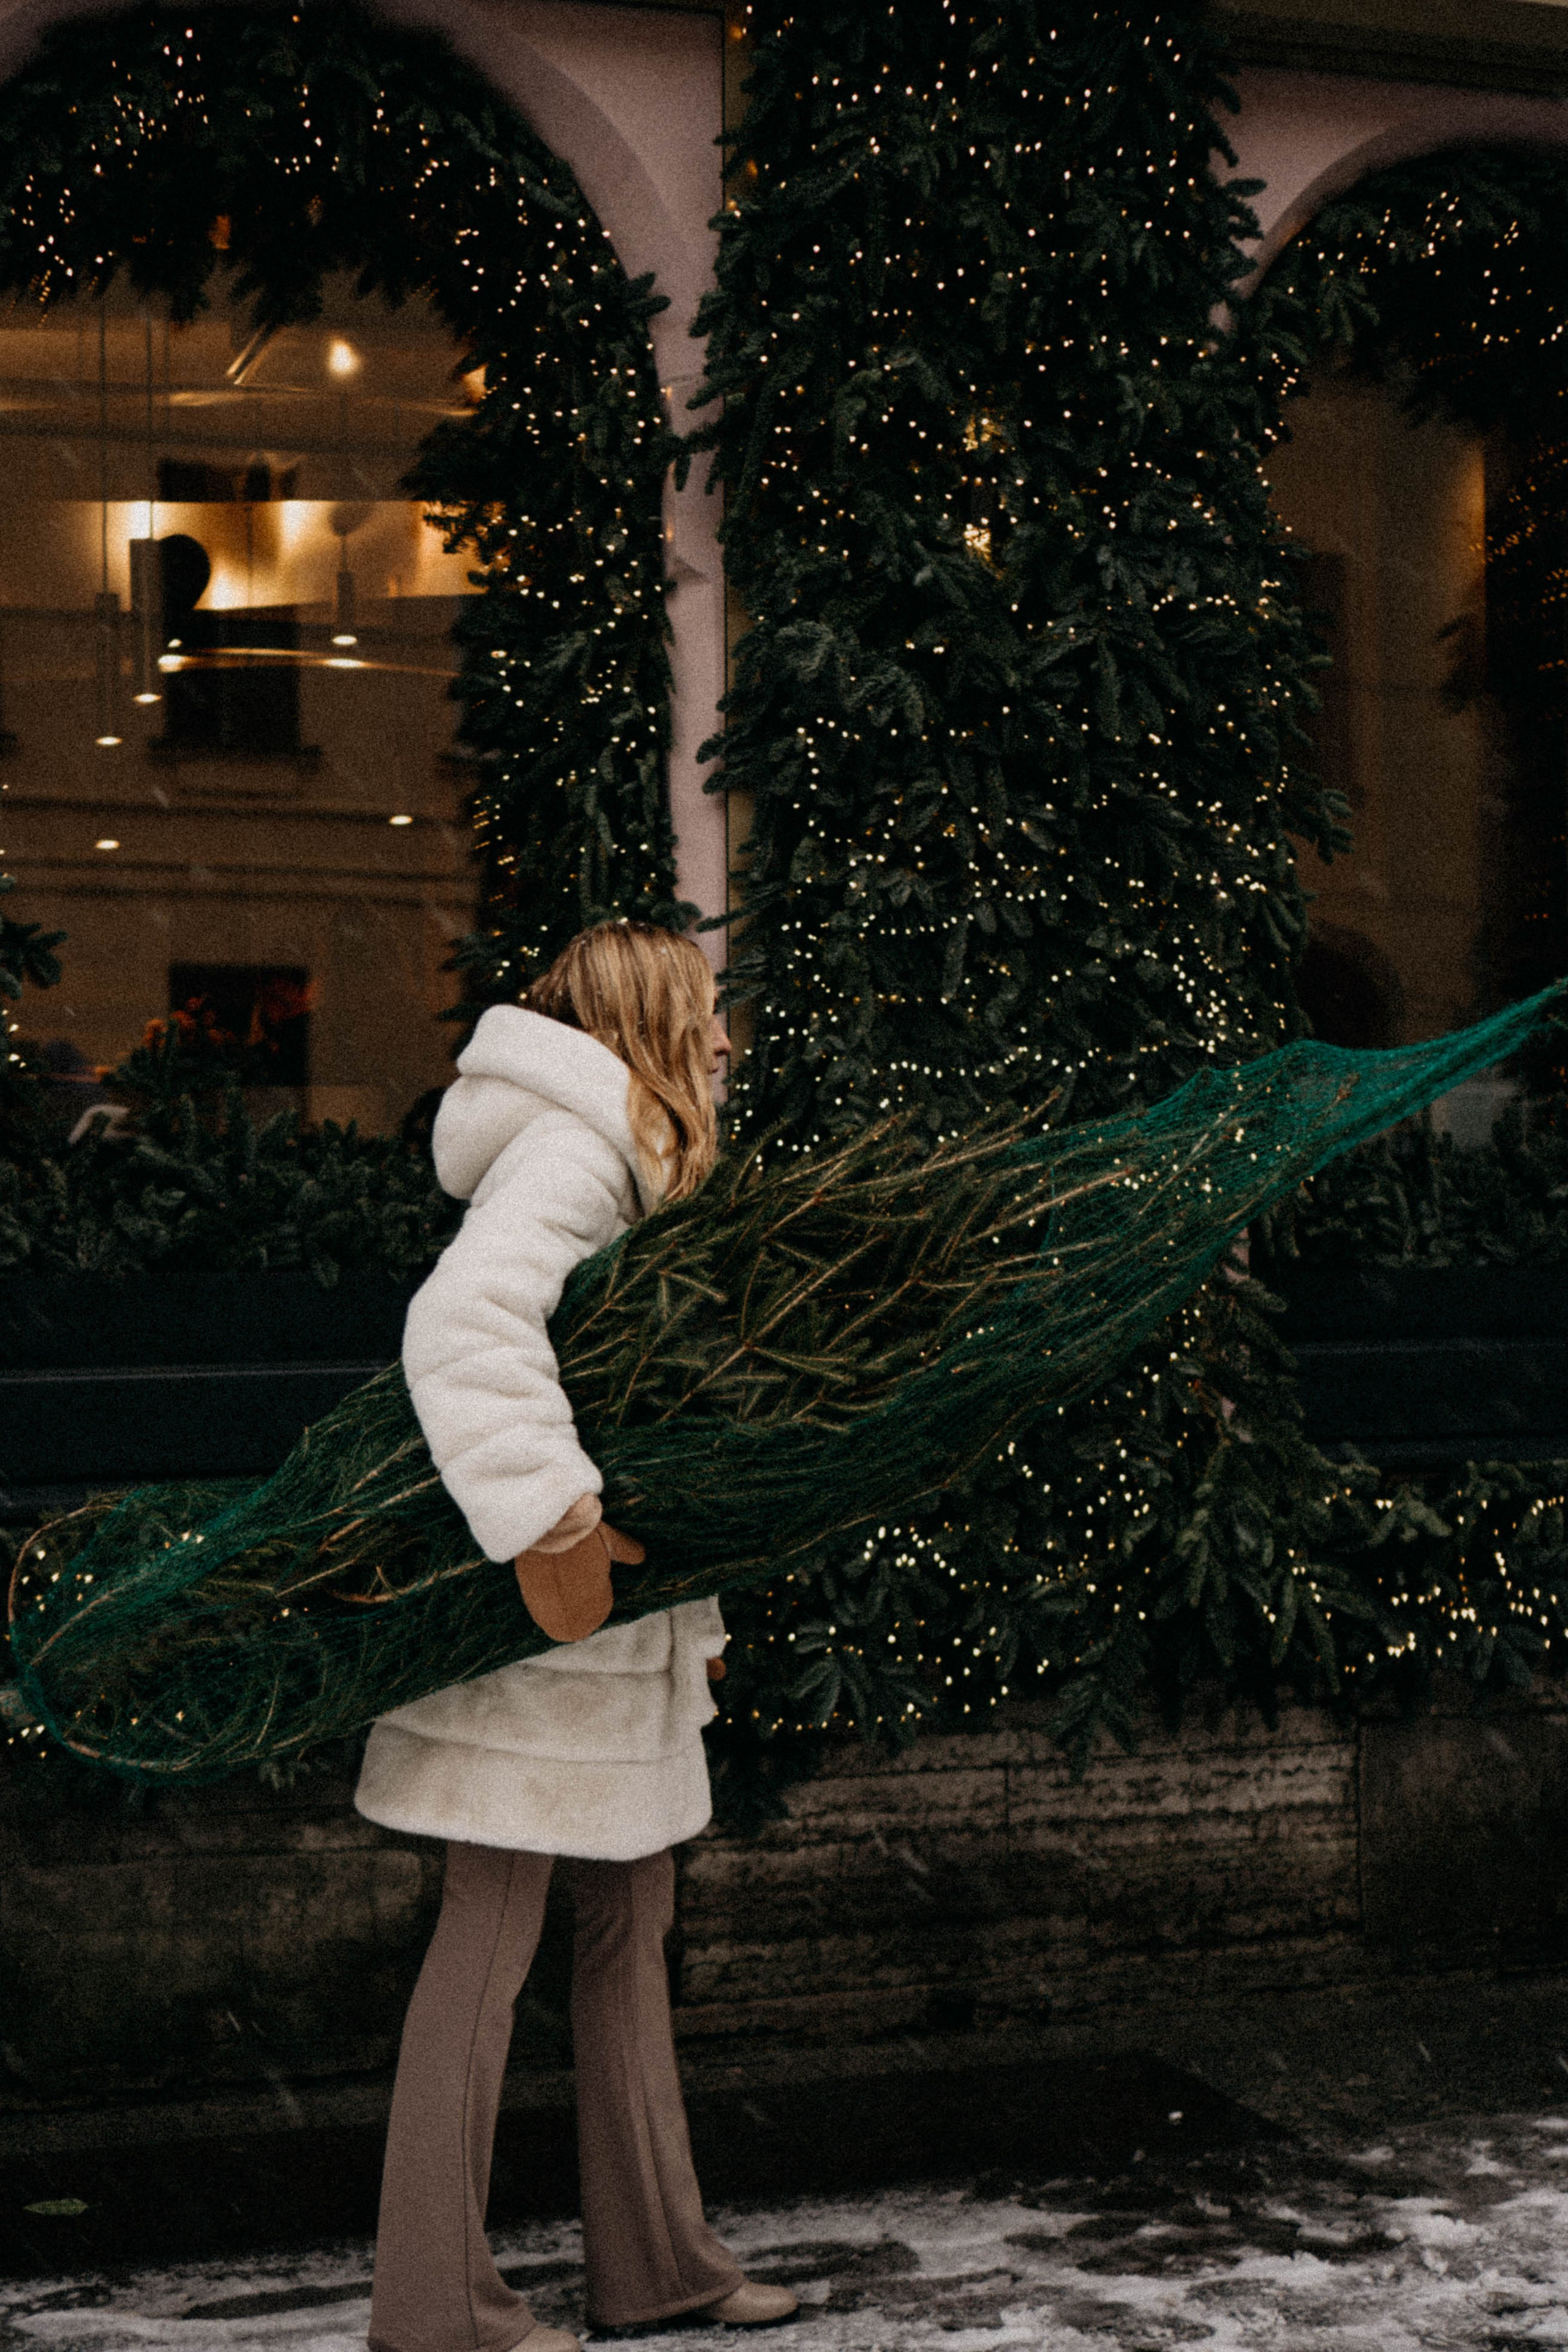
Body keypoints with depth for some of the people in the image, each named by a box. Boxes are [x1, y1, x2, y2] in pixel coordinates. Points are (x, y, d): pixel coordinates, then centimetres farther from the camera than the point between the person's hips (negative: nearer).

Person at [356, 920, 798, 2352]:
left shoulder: (622, 1164, 19)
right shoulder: (572, 1146, -13)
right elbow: (462, 1325, -31)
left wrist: (689, 1610, 20)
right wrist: (551, 1524, -34)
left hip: (611, 1638, 10)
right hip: (530, 1633, -10)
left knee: (630, 1923, 15)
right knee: (492, 1937, -2)